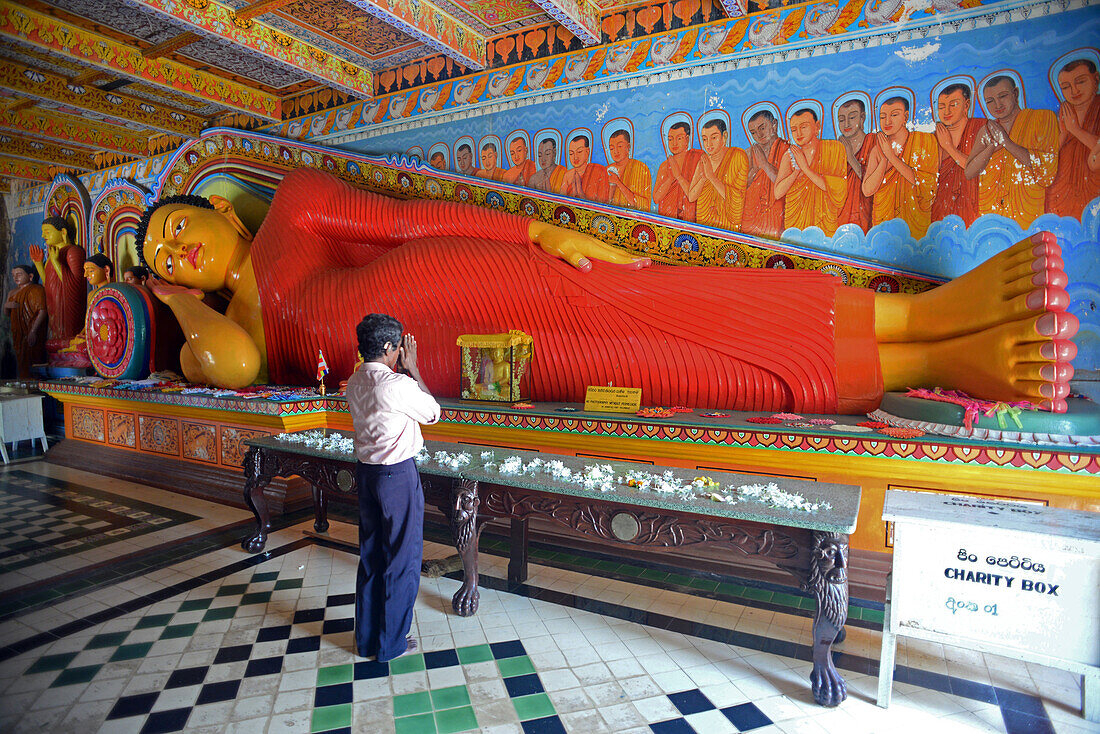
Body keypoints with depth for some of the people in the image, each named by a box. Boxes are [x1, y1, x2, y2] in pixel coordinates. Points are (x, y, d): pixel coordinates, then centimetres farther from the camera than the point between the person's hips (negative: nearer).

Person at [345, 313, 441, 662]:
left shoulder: (355, 382, 2)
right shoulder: (397, 384, -22)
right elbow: (433, 413, -7)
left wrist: (401, 371, 7)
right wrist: (412, 369, -5)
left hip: (366, 472, 8)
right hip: (398, 475, -8)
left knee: (370, 555, 18)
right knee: (402, 559, 8)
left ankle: (366, 639, 32)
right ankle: (391, 644, 21)